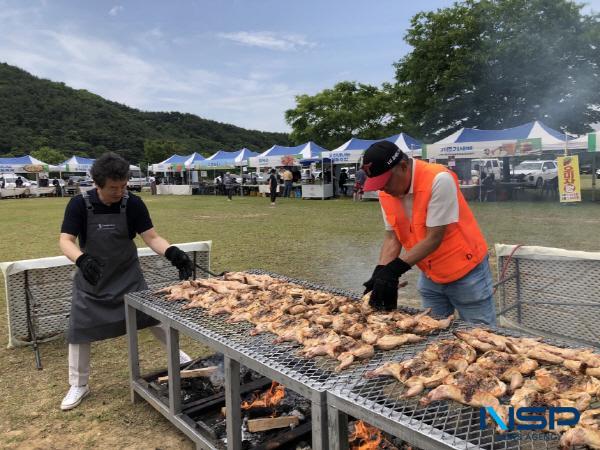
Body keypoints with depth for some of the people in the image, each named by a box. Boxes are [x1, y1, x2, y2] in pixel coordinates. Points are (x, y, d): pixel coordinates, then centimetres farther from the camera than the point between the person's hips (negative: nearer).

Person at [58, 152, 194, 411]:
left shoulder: (132, 204, -13)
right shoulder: (80, 205, -15)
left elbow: (151, 238, -13)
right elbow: (65, 241, -19)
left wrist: (173, 253, -33)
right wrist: (82, 259, -41)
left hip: (128, 277, 0)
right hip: (91, 279, 0)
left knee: (154, 316, 1)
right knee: (80, 331, 5)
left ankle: (177, 354, 27)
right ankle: (78, 385, 26)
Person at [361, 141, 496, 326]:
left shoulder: (439, 180, -25)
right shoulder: (386, 193, -5)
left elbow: (434, 238, -26)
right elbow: (392, 237, -3)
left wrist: (394, 269, -27)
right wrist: (381, 273, -17)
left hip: (466, 273, -5)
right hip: (429, 276, 6)